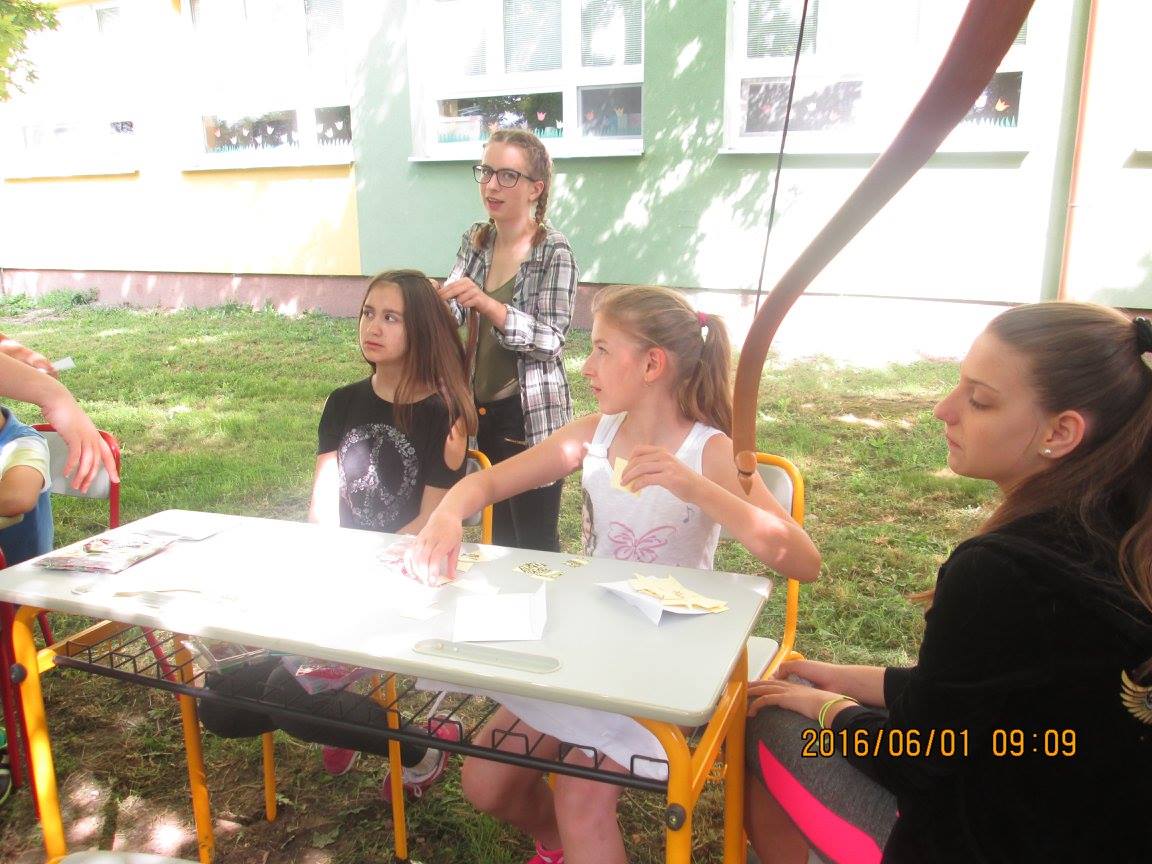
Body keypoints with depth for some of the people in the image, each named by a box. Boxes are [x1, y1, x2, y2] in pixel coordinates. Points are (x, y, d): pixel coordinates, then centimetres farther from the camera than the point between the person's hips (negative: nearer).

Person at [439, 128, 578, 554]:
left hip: (531, 416, -6)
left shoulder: (554, 251, -13)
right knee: (499, 535, 19)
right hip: (481, 409, 6)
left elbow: (550, 339, -19)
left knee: (535, 544, 3)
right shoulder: (476, 238, 6)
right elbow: (451, 310, 8)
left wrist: (488, 304, -32)